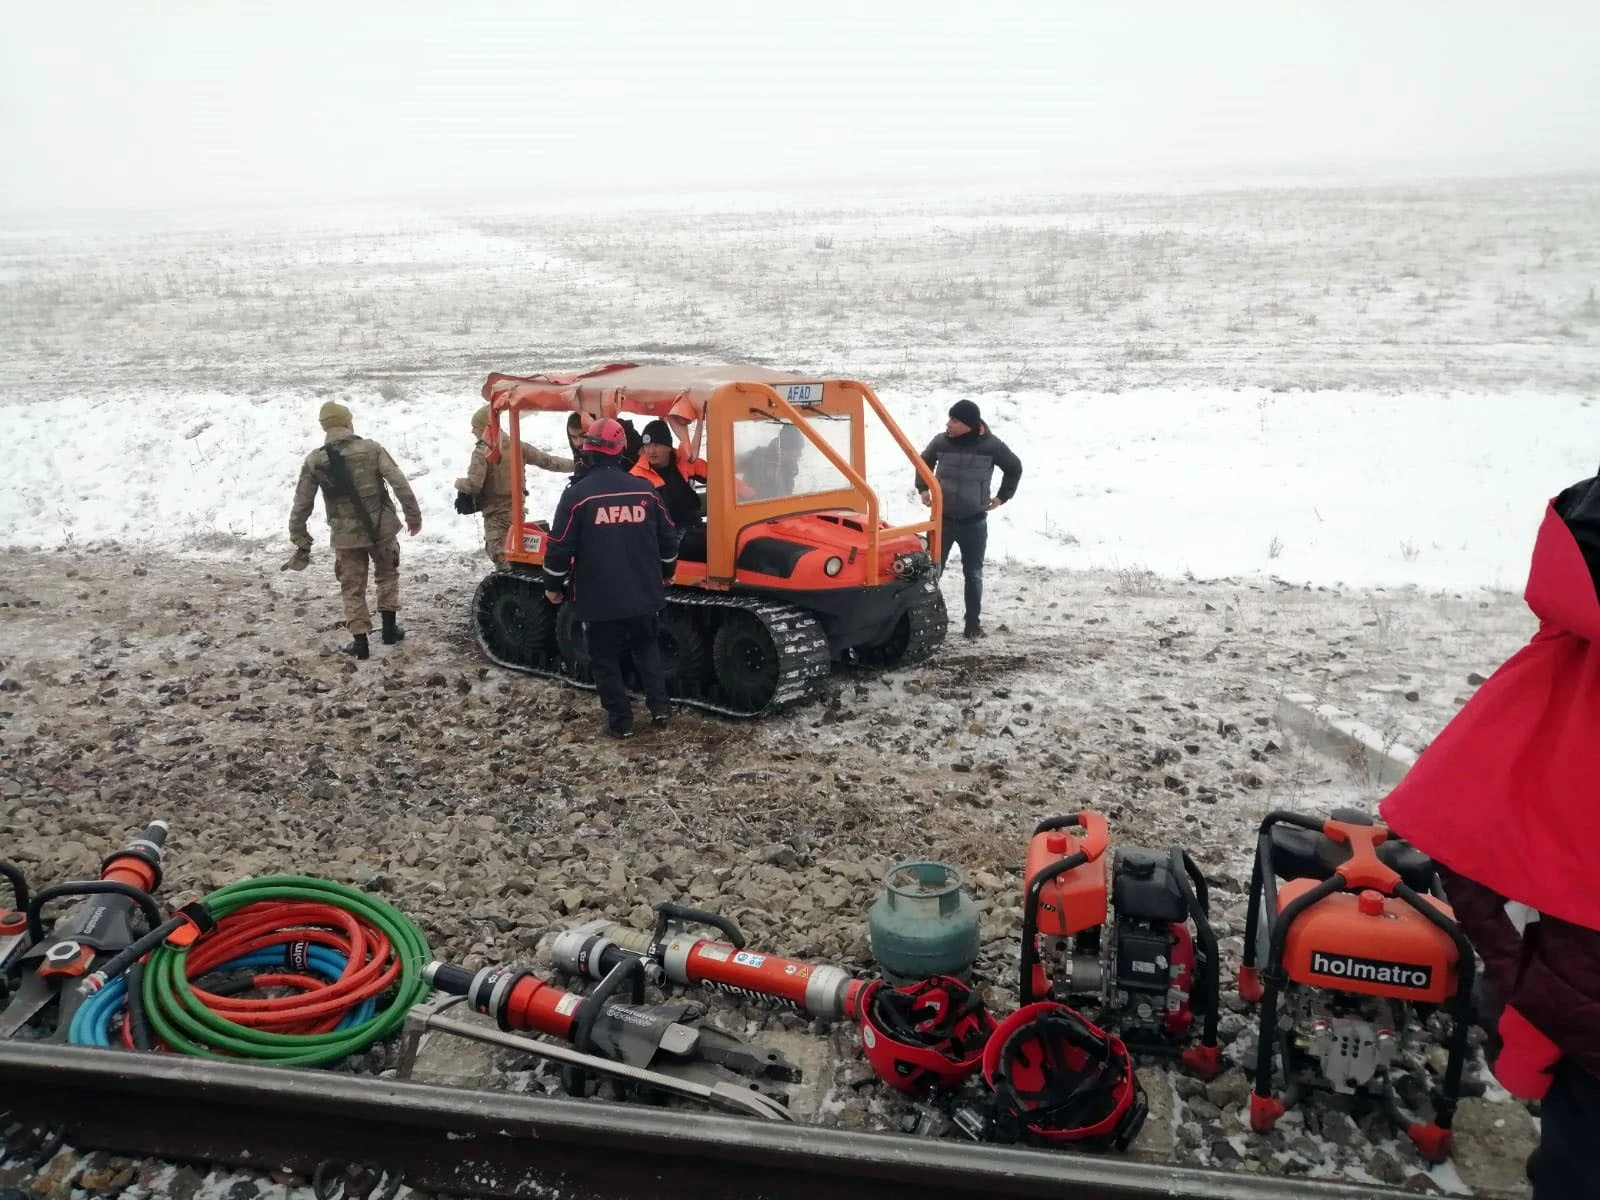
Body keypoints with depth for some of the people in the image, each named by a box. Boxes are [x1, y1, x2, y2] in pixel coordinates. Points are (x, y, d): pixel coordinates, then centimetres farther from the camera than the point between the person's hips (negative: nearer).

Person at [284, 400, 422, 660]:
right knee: (387, 574, 23)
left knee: (353, 588, 12)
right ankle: (389, 628, 23)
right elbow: (400, 484, -9)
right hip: (381, 527, 0)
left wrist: (301, 543, 9)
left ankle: (360, 641, 11)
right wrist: (413, 515, 2)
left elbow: (301, 506, 1)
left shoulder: (314, 461, -2)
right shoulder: (371, 448, -5)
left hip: (346, 534, 0)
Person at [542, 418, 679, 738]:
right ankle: (660, 705, 19)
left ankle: (620, 719, 14)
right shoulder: (644, 490, 0)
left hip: (598, 597, -3)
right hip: (643, 593, 3)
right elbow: (668, 537, 9)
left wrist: (553, 586, 6)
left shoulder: (577, 494, -11)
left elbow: (560, 547, -9)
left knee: (605, 658, 11)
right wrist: (666, 572, 25)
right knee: (646, 647, 24)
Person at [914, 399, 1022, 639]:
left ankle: (973, 622, 16)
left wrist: (1002, 497, 5)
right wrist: (923, 488, 6)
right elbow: (924, 462, 16)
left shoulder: (991, 445, -9)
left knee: (973, 574, 8)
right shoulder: (941, 442, -5)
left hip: (974, 522, -1)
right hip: (942, 519, 1)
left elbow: (1014, 467, 8)